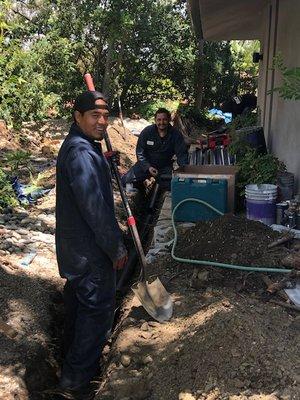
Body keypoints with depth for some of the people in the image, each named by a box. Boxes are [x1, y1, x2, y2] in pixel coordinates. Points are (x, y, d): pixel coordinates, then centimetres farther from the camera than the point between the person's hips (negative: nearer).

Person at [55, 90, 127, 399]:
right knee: (98, 308, 3)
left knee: (78, 300, 23)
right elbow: (94, 207, -25)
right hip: (91, 249, -10)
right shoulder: (81, 153, -24)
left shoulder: (76, 146, 10)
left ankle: (73, 356, 44)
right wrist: (116, 248, -18)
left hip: (75, 246, 10)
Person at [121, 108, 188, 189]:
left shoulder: (176, 134, -10)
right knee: (125, 181, -14)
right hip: (146, 164, 0)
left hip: (165, 167, 1)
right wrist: (148, 167, -22)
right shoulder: (147, 131, -10)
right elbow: (140, 152, -8)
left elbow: (182, 154, -11)